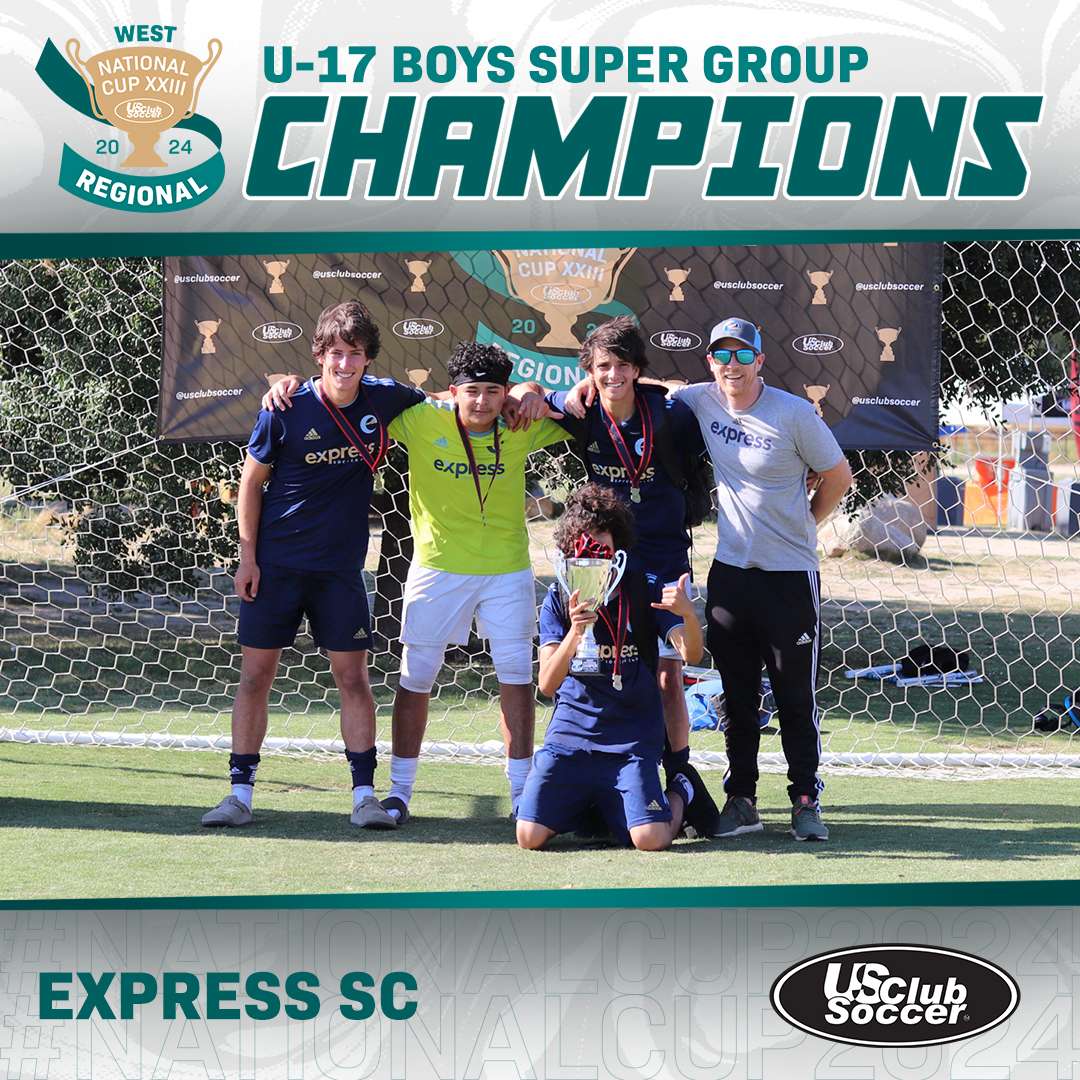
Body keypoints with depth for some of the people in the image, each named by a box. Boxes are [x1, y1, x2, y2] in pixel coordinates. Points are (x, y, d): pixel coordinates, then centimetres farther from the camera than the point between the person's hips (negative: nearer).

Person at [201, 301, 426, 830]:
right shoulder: (285, 411, -11)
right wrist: (248, 557, -4)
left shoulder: (384, 399, -4)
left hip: (340, 568, 2)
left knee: (353, 677, 0)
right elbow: (252, 482, -1)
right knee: (255, 674, 1)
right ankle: (240, 792, 8)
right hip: (275, 564, -1)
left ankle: (364, 795, 4)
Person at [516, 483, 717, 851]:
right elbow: (547, 683, -8)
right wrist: (575, 633, -26)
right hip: (569, 735, 1)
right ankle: (585, 807, 17)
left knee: (651, 840, -21)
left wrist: (688, 613, -32)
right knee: (530, 836, -16)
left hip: (632, 741, -1)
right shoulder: (559, 599, 2)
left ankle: (681, 791, 15)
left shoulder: (644, 592, 2)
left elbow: (691, 654, -10)